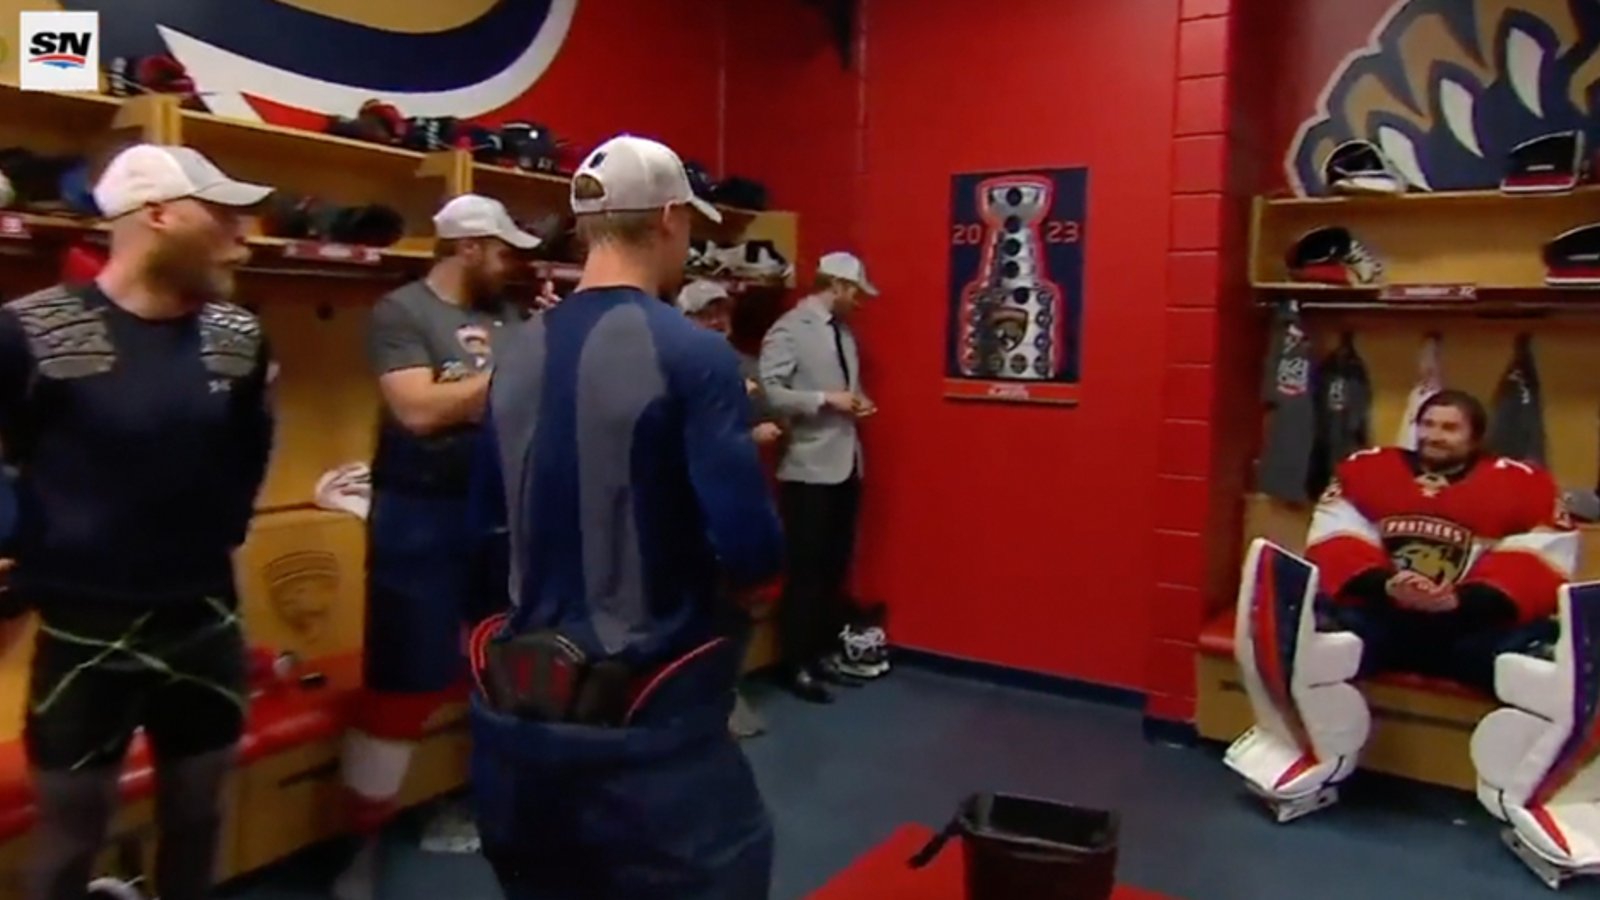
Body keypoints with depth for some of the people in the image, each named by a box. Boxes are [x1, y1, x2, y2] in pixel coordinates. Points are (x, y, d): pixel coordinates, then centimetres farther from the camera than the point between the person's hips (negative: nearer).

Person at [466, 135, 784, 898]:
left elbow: (490, 523, 13)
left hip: (518, 712, 7)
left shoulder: (516, 353, 4)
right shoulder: (692, 355, -16)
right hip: (645, 722, -7)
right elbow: (752, 552, -19)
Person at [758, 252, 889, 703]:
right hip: (808, 467, -8)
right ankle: (796, 665, 12)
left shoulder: (845, 330, 14)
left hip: (846, 462, 8)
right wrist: (826, 400, -19)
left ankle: (824, 652, 26)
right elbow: (769, 392, -18)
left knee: (835, 565, 13)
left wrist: (857, 401, 5)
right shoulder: (789, 329, -10)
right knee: (805, 569, 0)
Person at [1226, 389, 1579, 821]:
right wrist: (1383, 584, -18)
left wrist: (1463, 599, -20)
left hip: (1472, 624, 0)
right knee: (1293, 624, -30)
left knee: (1540, 651, -33)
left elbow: (1540, 566, -2)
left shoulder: (1522, 484, 11)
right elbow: (1335, 545, 4)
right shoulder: (1366, 469, 14)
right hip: (1380, 615, 1)